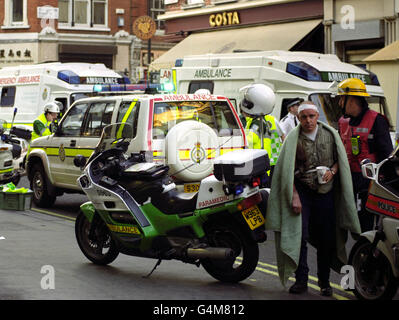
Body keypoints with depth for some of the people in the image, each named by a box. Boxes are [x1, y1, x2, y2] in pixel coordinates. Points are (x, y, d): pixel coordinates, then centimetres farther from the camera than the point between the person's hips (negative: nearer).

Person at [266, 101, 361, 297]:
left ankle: (324, 281, 17)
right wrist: (294, 197, -12)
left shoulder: (330, 134, 3)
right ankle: (301, 279, 1)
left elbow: (341, 160, 12)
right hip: (302, 190, -2)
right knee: (300, 235, -9)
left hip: (326, 191, 2)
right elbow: (288, 171, -5)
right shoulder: (293, 139, -3)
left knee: (326, 238, 4)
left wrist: (332, 171, -9)